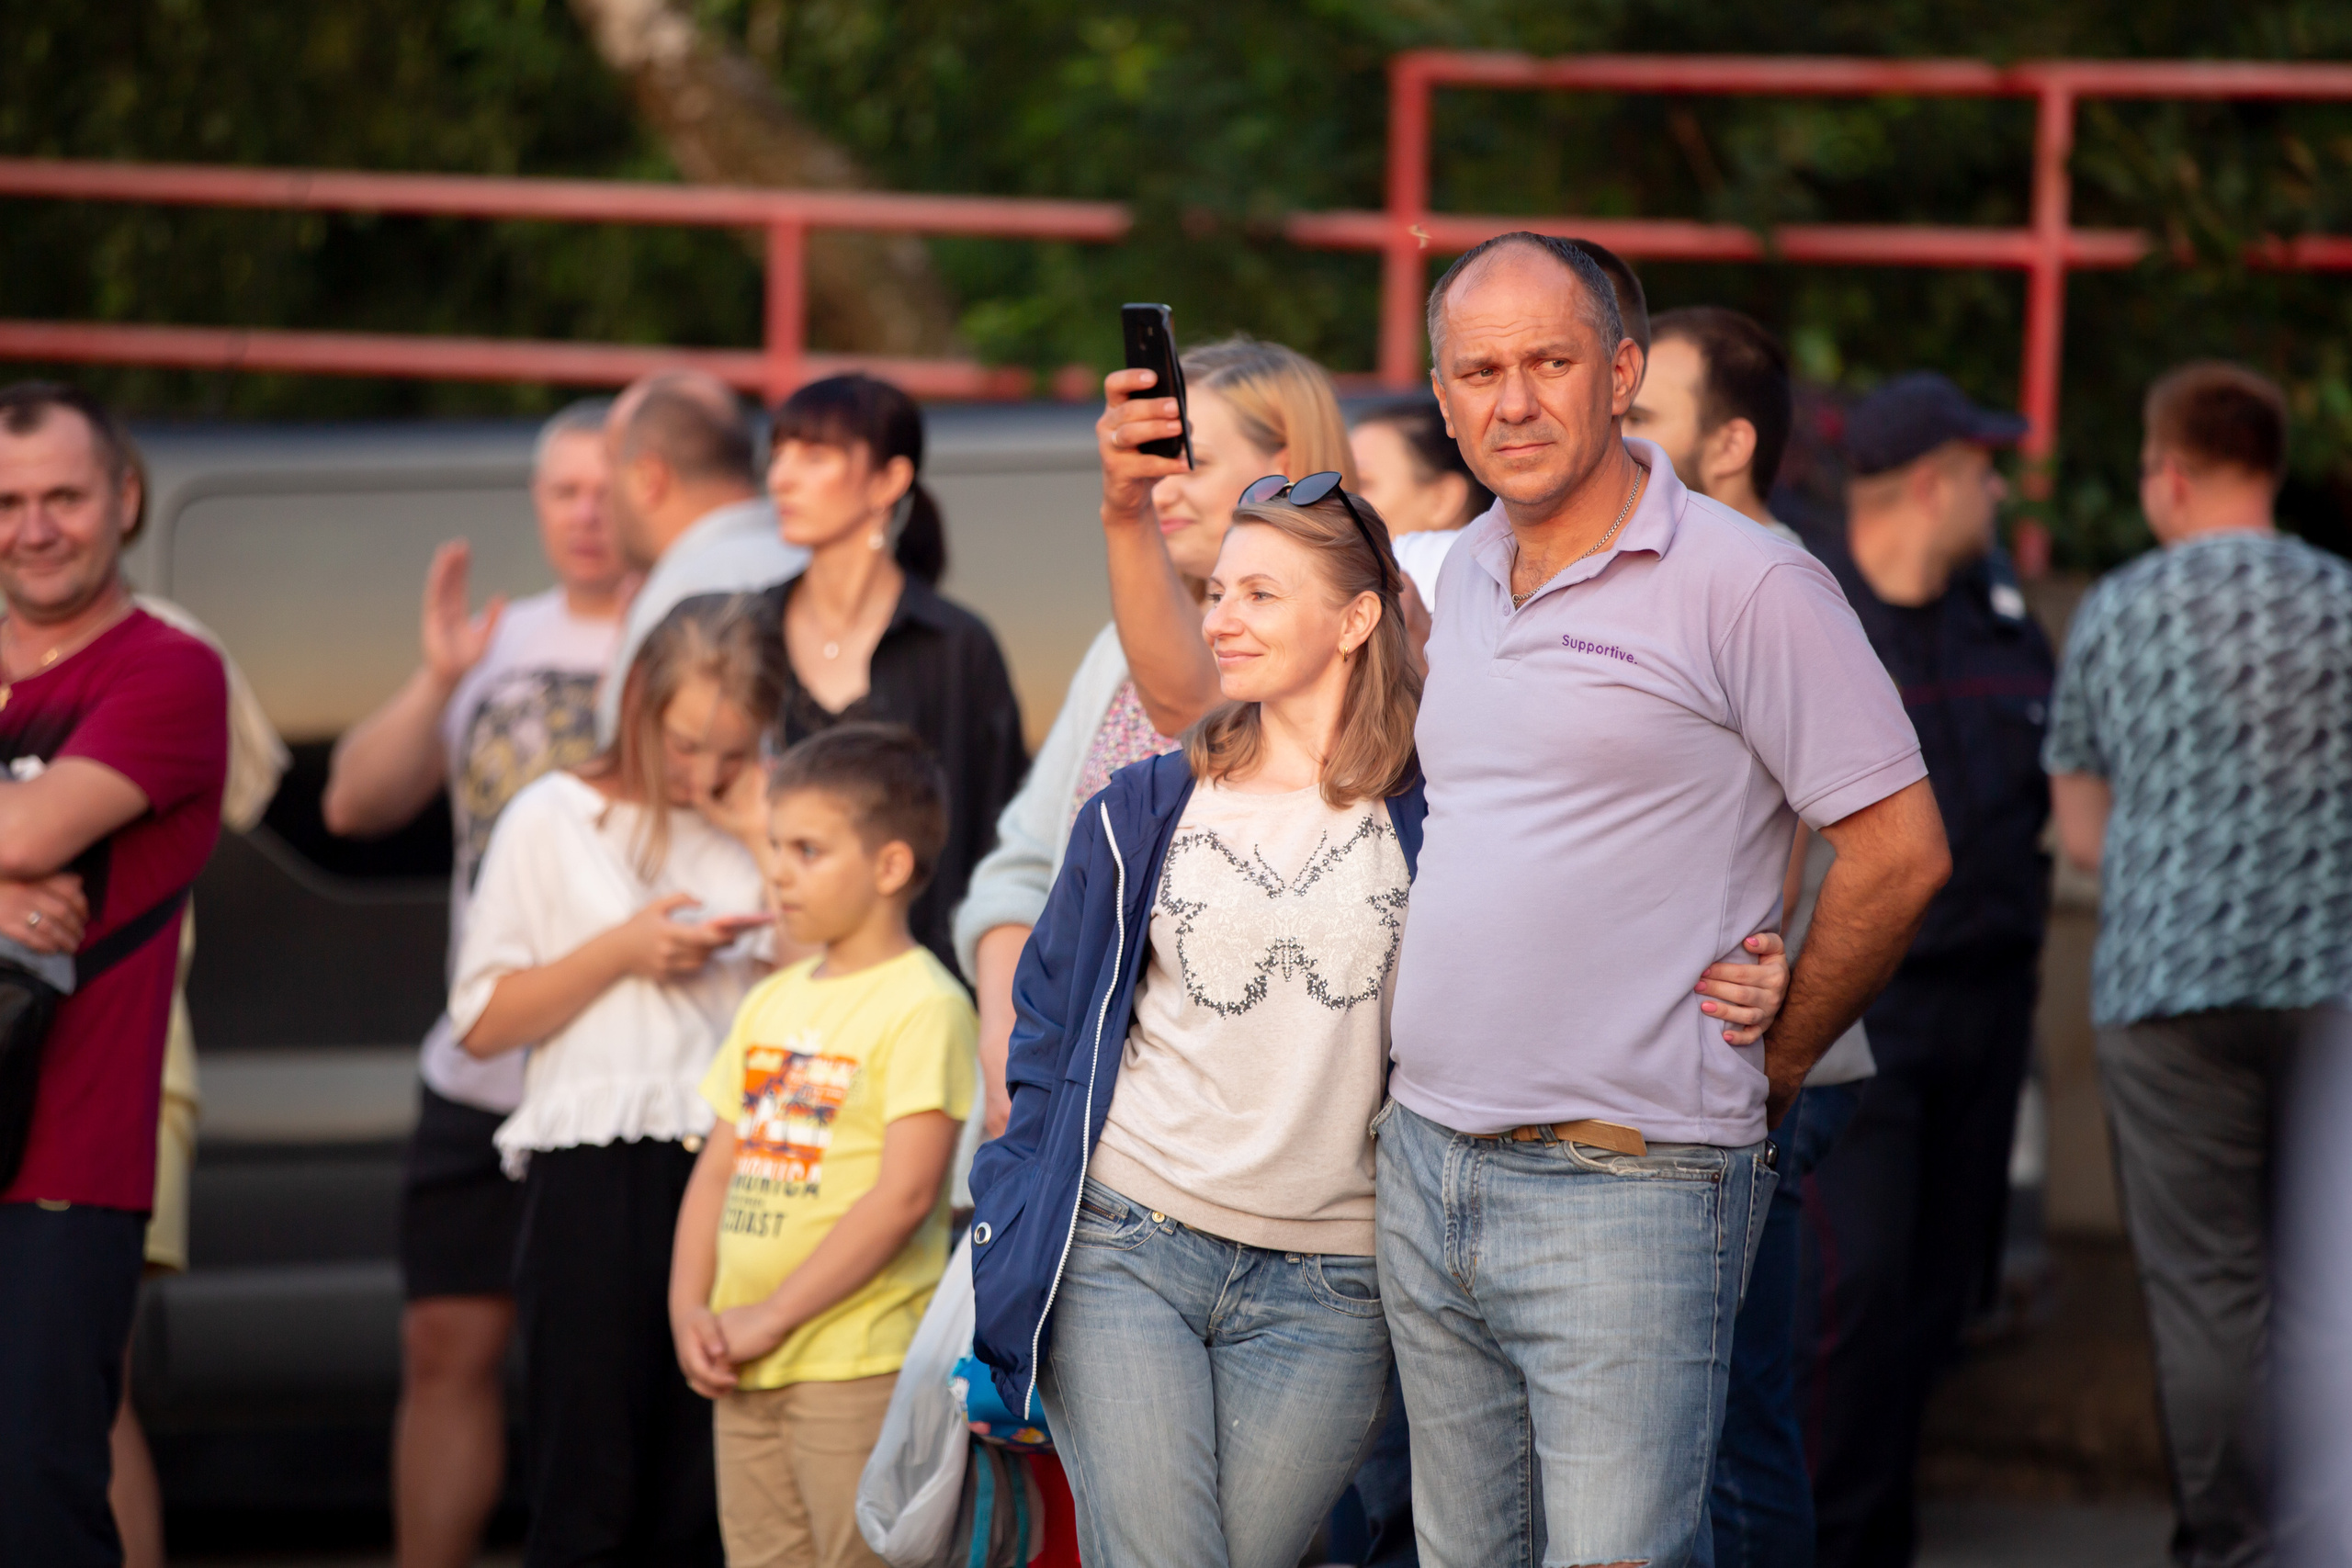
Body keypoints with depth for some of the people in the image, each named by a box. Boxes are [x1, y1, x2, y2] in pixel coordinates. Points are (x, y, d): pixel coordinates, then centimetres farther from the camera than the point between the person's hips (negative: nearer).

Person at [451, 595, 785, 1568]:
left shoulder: (757, 829, 14)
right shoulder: (554, 821, 7)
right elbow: (483, 1021, 3)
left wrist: (764, 844, -1)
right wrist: (624, 950, -8)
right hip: (595, 1177, -2)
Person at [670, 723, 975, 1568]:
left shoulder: (923, 1006, -10)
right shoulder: (771, 1003, 15)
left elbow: (904, 1195, -18)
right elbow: (717, 1171, 16)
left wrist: (769, 1319, -16)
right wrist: (691, 1312, 0)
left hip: (858, 1369, -8)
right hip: (747, 1372, 8)